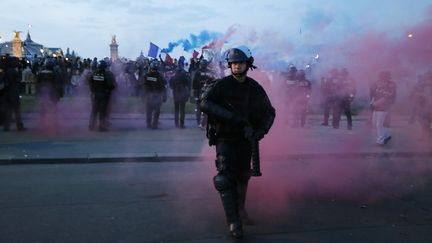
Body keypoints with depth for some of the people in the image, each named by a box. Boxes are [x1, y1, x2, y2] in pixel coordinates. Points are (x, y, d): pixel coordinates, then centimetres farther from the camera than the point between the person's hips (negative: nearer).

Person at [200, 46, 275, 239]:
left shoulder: (255, 89, 3)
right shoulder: (221, 85, -9)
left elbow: (269, 112, 11)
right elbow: (205, 104, -23)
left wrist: (261, 131, -9)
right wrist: (233, 117, -30)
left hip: (246, 140, 4)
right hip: (225, 139, -4)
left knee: (243, 177, 18)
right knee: (225, 179, -14)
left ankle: (241, 210, 41)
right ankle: (233, 222, -9)